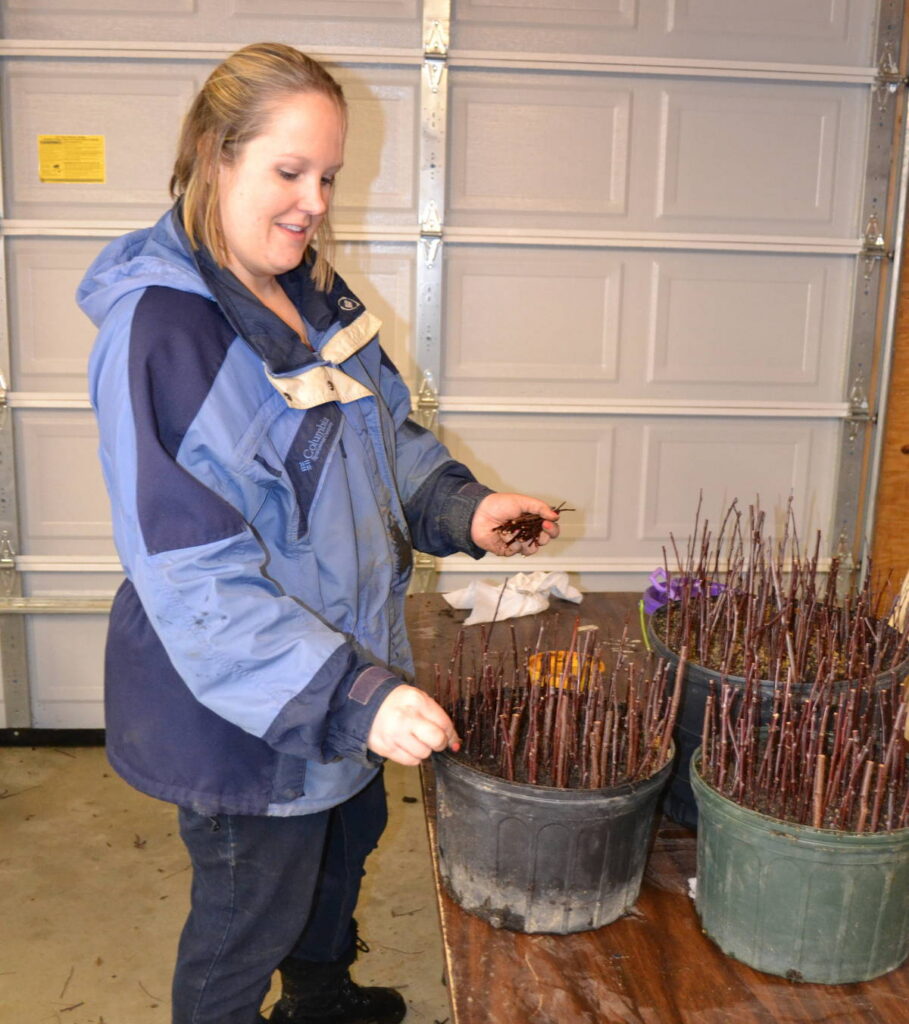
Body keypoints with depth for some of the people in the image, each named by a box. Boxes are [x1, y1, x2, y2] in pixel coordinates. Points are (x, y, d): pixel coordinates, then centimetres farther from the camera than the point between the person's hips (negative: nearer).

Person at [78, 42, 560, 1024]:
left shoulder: (316, 296, 1)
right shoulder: (156, 331, -25)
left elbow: (388, 434, 12)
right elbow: (195, 579, -30)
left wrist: (462, 506, -8)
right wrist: (350, 694, -35)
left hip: (351, 668, 9)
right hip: (245, 707, -8)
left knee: (344, 844, 30)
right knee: (250, 915, 14)